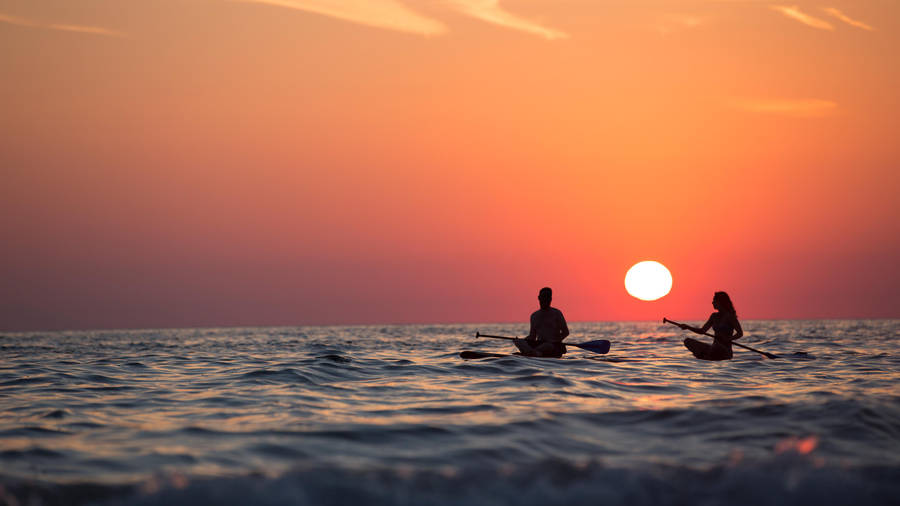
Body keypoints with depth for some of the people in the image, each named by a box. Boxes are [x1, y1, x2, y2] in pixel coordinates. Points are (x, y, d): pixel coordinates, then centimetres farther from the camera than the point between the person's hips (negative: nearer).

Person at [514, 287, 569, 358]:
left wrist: (556, 341, -15)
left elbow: (565, 332, 2)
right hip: (539, 344, 4)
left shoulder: (556, 313, 5)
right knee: (518, 341, -23)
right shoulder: (534, 315, 18)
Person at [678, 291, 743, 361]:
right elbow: (702, 331, 18)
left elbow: (740, 333, -13)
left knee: (716, 347, -43)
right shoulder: (714, 316, 14)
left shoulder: (729, 316, -7)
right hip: (713, 349, 7)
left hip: (725, 352, -7)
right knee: (688, 341, -3)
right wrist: (688, 327, 5)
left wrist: (728, 339, -28)